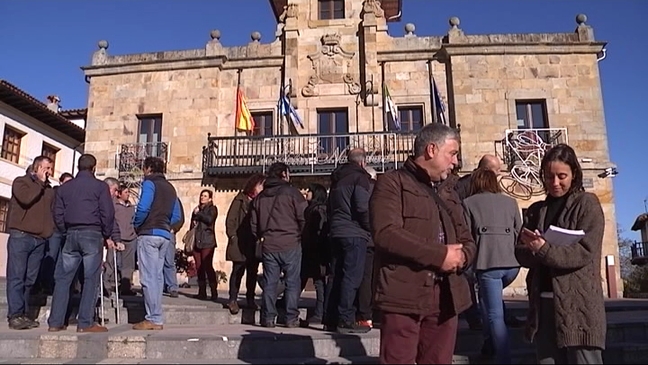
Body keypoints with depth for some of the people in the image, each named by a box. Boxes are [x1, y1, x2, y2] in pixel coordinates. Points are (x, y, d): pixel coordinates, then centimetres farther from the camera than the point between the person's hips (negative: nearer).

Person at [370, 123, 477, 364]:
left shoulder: (448, 193, 22)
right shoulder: (392, 183, -3)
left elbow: (467, 241, 21)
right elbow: (386, 233, -18)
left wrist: (461, 256, -4)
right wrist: (439, 255, -17)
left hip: (446, 298, 7)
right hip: (404, 297, -7)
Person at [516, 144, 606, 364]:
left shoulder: (586, 203, 1)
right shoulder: (536, 210, 14)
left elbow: (584, 253, -11)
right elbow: (520, 253, 7)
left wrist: (543, 249, -24)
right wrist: (530, 249, -16)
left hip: (578, 306, -4)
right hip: (543, 306, 4)